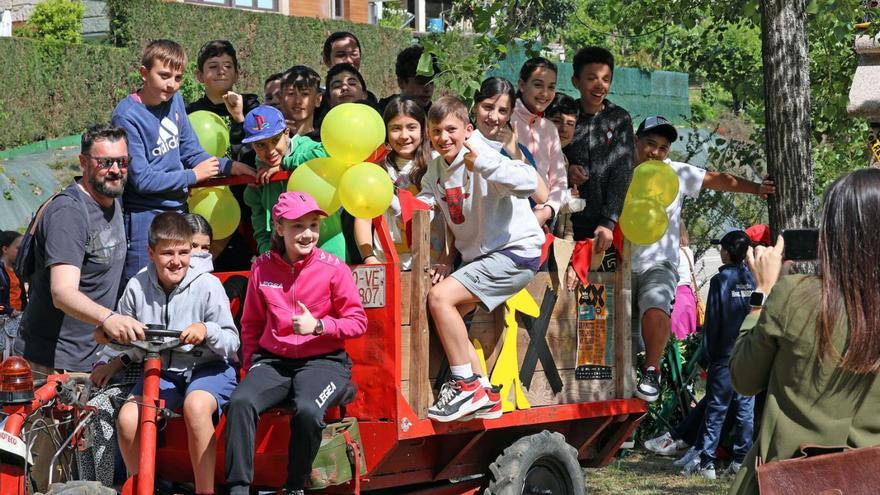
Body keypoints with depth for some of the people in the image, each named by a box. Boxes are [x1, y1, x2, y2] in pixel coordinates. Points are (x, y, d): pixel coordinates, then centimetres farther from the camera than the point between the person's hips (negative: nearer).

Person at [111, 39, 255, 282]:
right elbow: (141, 179, -17)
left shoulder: (175, 100, 4)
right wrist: (193, 176, -10)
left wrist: (228, 166, -4)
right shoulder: (127, 116, -16)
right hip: (143, 216, -7)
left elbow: (190, 152, 12)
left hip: (176, 210, 7)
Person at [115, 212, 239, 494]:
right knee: (127, 418, -22)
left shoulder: (207, 285, -12)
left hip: (208, 367, -3)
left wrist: (207, 330, -31)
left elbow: (232, 343, -11)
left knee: (196, 405, -37)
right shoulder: (137, 287, -3)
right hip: (161, 371, 4)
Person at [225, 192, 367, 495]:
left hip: (323, 362, -3)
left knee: (307, 410, -34)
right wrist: (251, 367, 10)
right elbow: (251, 324, 19)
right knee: (240, 402, -27)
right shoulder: (263, 268, 5)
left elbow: (357, 322, -1)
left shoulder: (333, 268, -4)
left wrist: (318, 326, -16)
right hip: (273, 360, 3)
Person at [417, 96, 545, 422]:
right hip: (477, 255, 9)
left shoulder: (484, 158, -18)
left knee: (440, 297, -21)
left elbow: (528, 183, -36)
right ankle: (485, 395, 8)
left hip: (516, 252, -9)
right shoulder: (437, 168, 7)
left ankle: (467, 386, -13)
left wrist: (481, 163, -44)